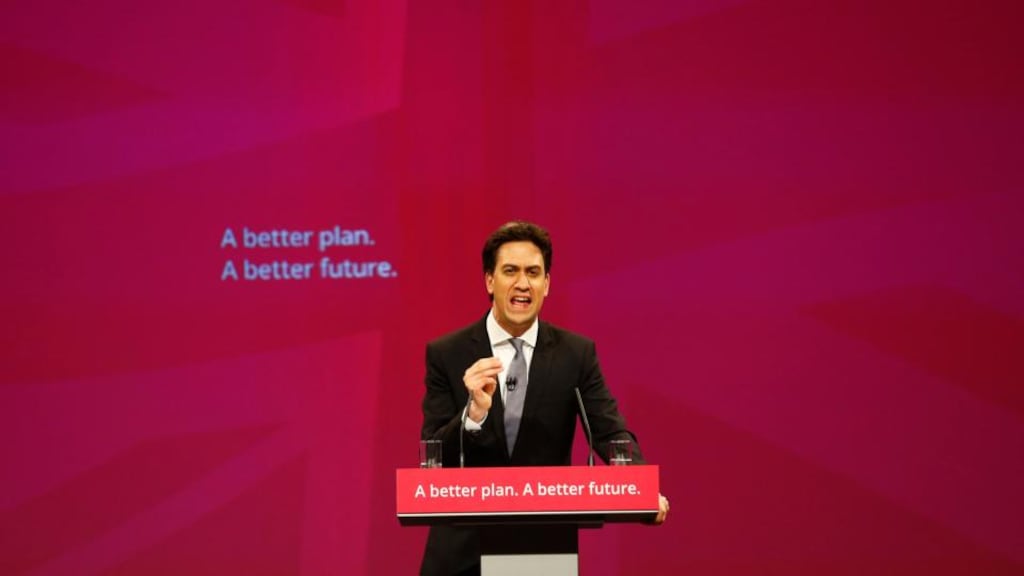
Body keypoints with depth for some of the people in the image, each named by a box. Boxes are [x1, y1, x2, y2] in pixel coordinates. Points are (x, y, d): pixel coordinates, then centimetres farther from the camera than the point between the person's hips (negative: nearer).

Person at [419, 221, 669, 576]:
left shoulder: (577, 354, 1)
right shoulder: (446, 355, -3)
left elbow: (610, 433, -7)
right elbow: (433, 459, -8)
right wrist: (475, 411, -27)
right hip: (464, 547, -1)